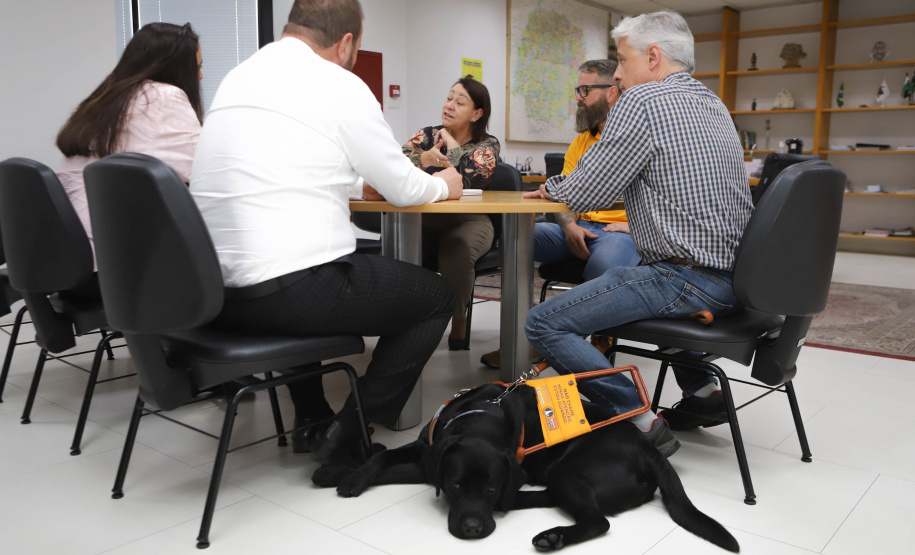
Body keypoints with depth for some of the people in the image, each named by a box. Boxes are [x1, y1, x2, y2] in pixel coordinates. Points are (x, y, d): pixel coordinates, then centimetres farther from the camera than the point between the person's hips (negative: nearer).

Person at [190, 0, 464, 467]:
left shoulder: (238, 77, 16)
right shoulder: (338, 85, -5)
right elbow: (403, 190, 2)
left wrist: (353, 182, 33)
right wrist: (443, 184, 23)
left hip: (211, 288, 8)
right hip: (288, 294, -8)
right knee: (437, 296, 11)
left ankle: (311, 421, 32)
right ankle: (348, 434, 7)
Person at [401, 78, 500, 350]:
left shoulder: (487, 145, 5)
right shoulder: (427, 135, 12)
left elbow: (467, 178, -17)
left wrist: (449, 140, -4)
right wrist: (425, 158, -26)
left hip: (468, 222, -2)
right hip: (425, 220, 2)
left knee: (456, 249, -35)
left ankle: (458, 320, -11)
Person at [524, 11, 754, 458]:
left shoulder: (642, 101, -10)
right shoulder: (712, 104, 18)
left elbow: (584, 194, -12)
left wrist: (553, 187, 11)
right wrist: (569, 184, 23)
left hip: (689, 280, -10)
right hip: (732, 276, 10)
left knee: (544, 323, -9)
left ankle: (642, 424, -13)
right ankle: (702, 391, 27)